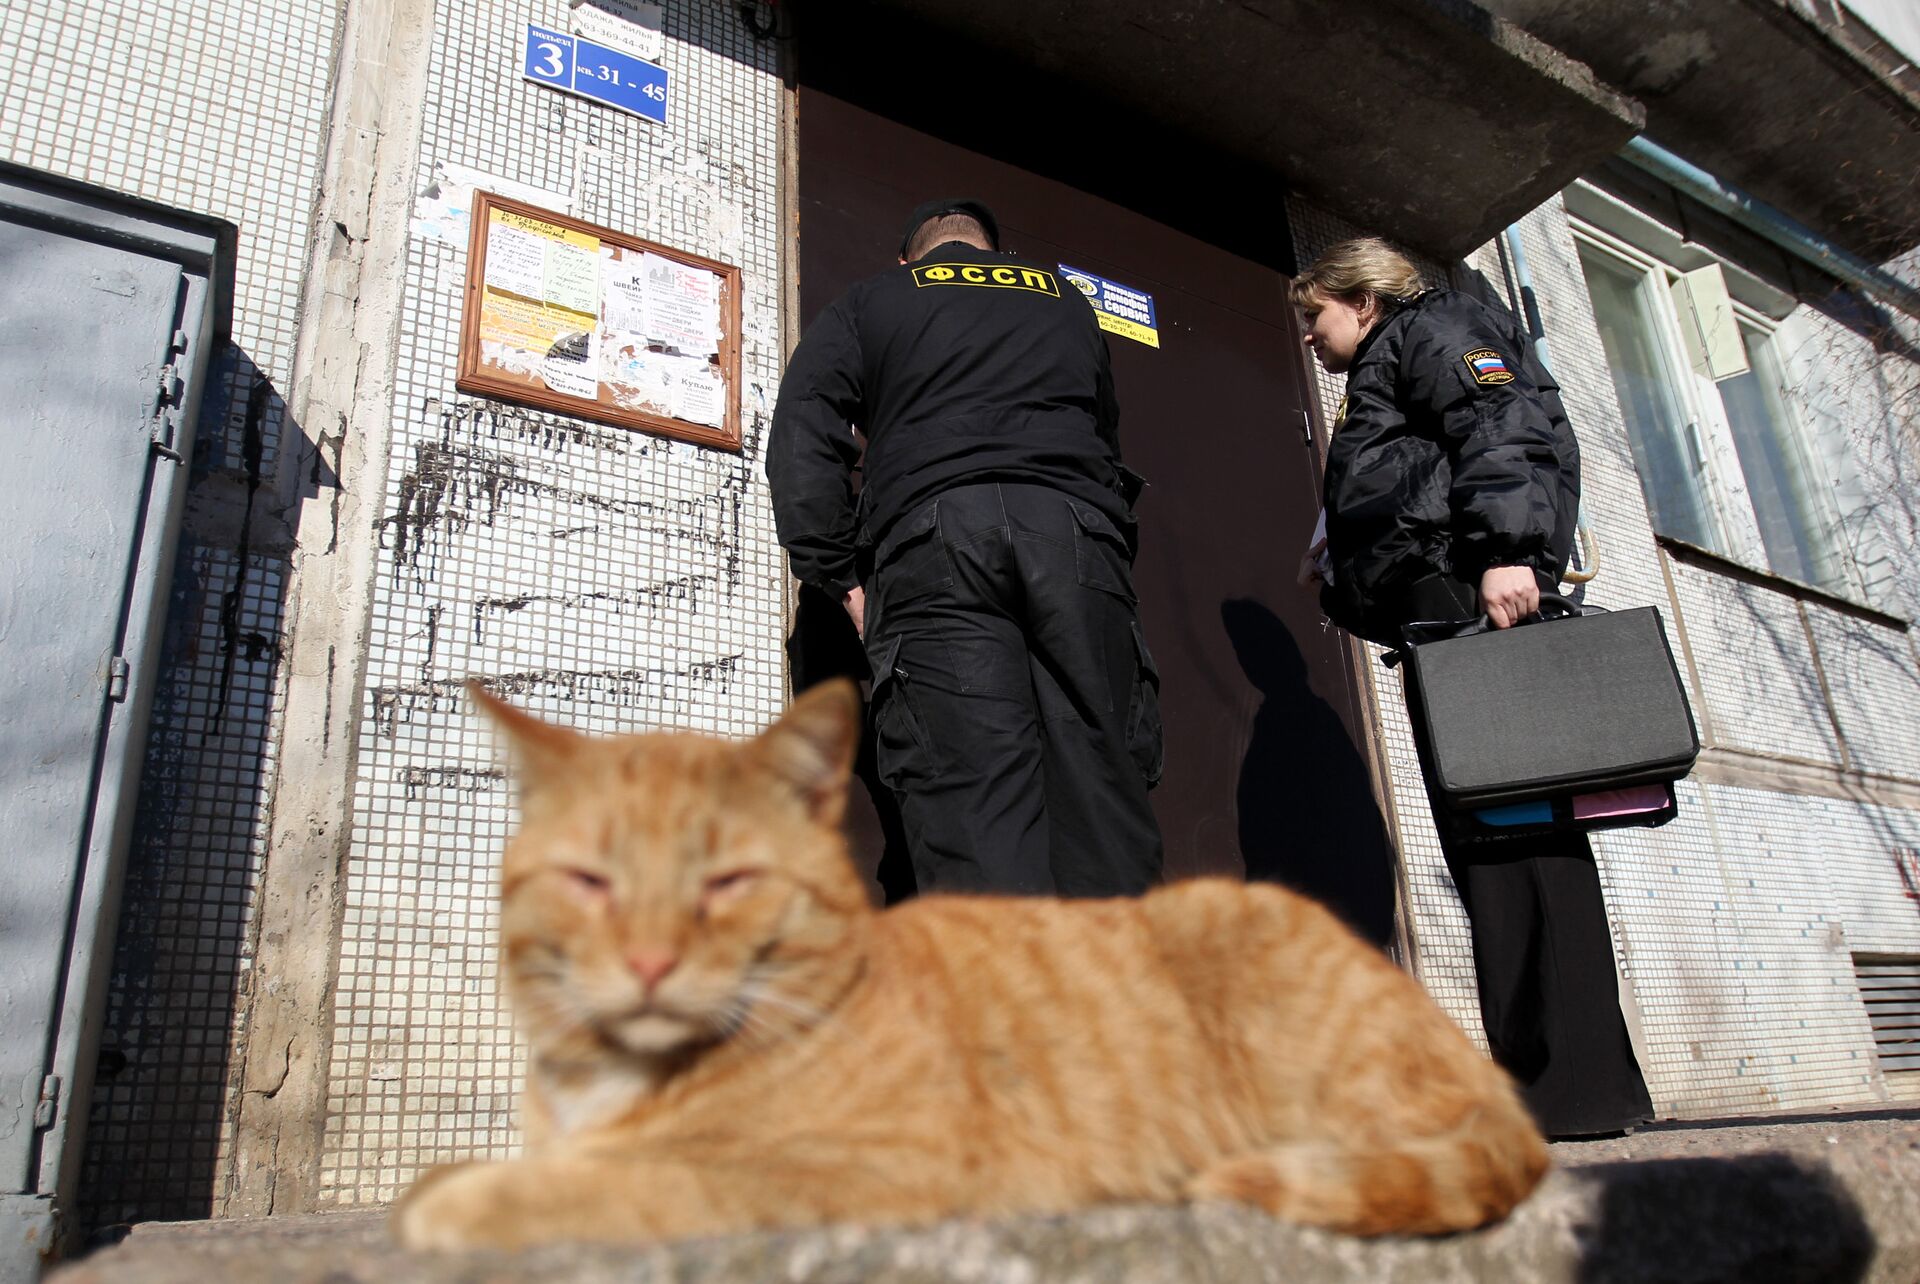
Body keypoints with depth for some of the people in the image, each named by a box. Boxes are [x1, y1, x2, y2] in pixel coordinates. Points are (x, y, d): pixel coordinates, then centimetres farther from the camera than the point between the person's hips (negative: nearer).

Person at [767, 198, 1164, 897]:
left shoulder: (870, 301, 23)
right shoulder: (1066, 299, 32)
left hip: (934, 533, -2)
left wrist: (841, 577, 7)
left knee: (973, 810, -12)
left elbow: (801, 442, 9)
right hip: (1079, 535, 3)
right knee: (1103, 795, -3)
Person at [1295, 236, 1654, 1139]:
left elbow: (1504, 427, -10)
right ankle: (1534, 1074, 0)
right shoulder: (1383, 377, 36)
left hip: (1475, 585, -10)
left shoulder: (1433, 328, 9)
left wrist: (1505, 548, -23)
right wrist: (1342, 562, 23)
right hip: (1436, 603, 10)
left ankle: (1578, 1081, -18)